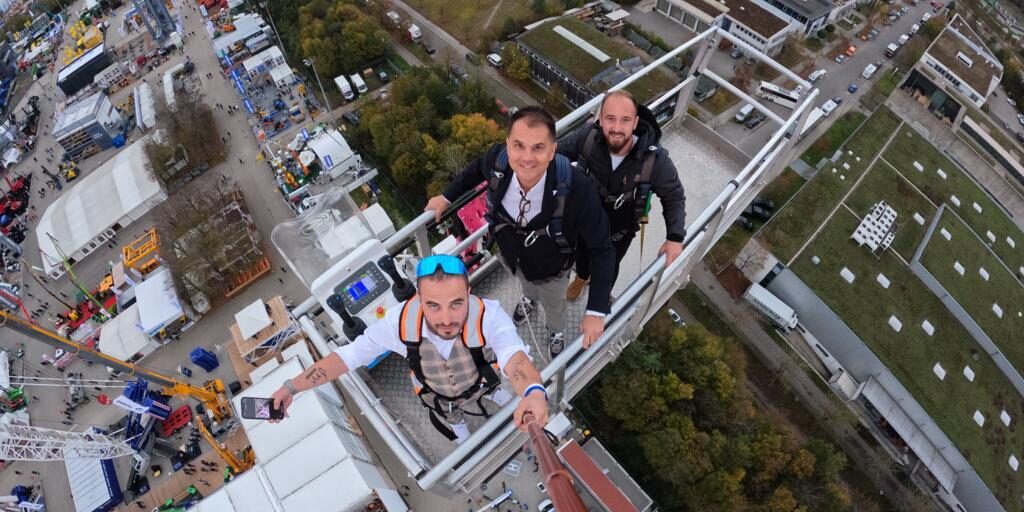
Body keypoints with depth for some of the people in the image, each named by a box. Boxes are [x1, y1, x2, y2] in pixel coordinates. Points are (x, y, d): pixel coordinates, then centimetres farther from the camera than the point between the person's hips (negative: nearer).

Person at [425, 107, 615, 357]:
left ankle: (557, 331, 69)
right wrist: (447, 196, 0)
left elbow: (601, 249, -33)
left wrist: (596, 311, -36)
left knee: (553, 306, 32)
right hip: (509, 256, 3)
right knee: (525, 284, 39)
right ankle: (530, 298, 77)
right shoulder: (497, 159, -34)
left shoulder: (576, 188, -44)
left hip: (550, 270, -2)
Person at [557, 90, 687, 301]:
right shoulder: (587, 136, -33)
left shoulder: (655, 160, -34)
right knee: (582, 254, 33)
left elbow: (674, 196, -17)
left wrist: (675, 237, -25)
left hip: (619, 231, -1)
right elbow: (558, 153, -12)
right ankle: (581, 277, 70)